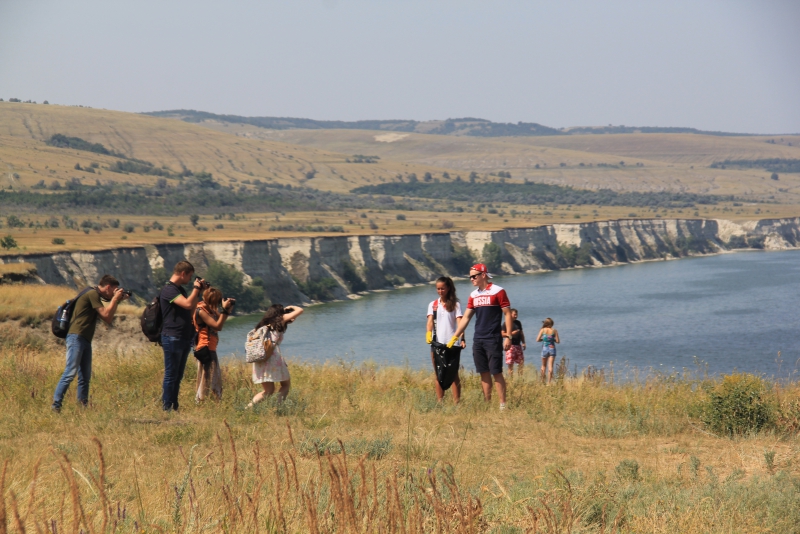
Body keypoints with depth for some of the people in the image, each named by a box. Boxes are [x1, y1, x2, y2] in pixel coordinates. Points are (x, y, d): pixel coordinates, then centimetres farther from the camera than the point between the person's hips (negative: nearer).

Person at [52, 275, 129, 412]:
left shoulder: (96, 297, 22)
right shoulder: (92, 294, -8)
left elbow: (108, 320, 21)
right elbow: (106, 315, -10)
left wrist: (117, 301, 17)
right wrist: (115, 299, 1)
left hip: (85, 340, 10)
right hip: (76, 337, -10)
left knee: (85, 377, 7)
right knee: (70, 372, -16)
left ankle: (83, 406, 9)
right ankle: (55, 405, -19)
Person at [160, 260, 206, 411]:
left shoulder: (180, 290, 17)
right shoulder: (168, 290, -14)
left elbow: (191, 310, 21)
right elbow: (188, 304, -26)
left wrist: (199, 291, 14)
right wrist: (196, 288, -11)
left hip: (184, 338, 9)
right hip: (173, 338, -9)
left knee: (178, 376, 11)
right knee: (171, 375, -5)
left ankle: (174, 407, 14)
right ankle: (167, 408, -2)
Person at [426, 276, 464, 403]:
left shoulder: (455, 304, 3)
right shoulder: (433, 304, 11)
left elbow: (460, 321, -9)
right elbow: (430, 320, -3)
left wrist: (462, 338, -23)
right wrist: (429, 334, -22)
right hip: (437, 343, 3)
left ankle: (456, 402, -2)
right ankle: (439, 402, 9)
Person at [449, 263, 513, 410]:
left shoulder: (498, 291, -6)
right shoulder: (473, 295, 12)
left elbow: (507, 314, -7)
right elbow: (466, 317, 14)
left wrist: (508, 337, -13)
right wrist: (455, 337, 9)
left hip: (493, 340, -6)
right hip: (478, 341, 6)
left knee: (496, 373, -8)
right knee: (484, 374, 6)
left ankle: (502, 404, -5)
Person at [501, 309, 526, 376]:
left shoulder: (518, 323, 15)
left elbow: (521, 333, 21)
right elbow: (502, 334, -8)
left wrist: (523, 343, 11)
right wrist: (511, 333, -18)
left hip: (518, 345, 5)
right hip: (510, 346, -5)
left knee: (521, 362, 1)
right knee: (510, 363, -7)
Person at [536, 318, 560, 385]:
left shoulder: (542, 330, -3)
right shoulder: (554, 331, -2)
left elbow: (537, 340, -5)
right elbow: (557, 341, -1)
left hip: (545, 349, 0)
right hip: (552, 348, 0)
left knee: (543, 366, 18)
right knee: (550, 366, -2)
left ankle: (542, 381, 20)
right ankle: (549, 382, -8)